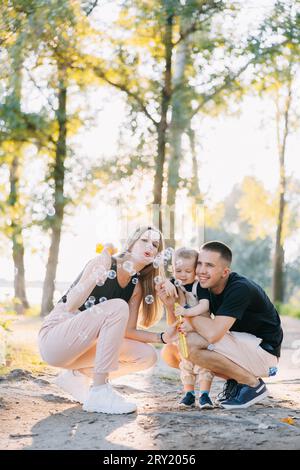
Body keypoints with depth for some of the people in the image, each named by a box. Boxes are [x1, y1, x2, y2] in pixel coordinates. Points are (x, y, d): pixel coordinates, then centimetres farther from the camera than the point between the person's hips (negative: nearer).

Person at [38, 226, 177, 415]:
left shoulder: (137, 286, 6)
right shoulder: (105, 262, -13)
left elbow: (128, 331, 1)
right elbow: (70, 306, -22)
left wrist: (163, 337, -13)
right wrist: (94, 279, -39)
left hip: (83, 344, 7)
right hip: (54, 337, -7)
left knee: (147, 356, -4)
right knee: (118, 307, -28)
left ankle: (78, 375, 8)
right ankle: (99, 392, -26)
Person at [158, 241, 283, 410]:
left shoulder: (240, 288, -24)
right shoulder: (206, 288, 0)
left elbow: (213, 334, -35)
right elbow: (178, 328, 0)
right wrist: (170, 303, -23)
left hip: (265, 352, -9)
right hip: (241, 348, 9)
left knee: (191, 342, -26)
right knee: (170, 353, -1)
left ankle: (253, 384, -11)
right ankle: (234, 381, 7)